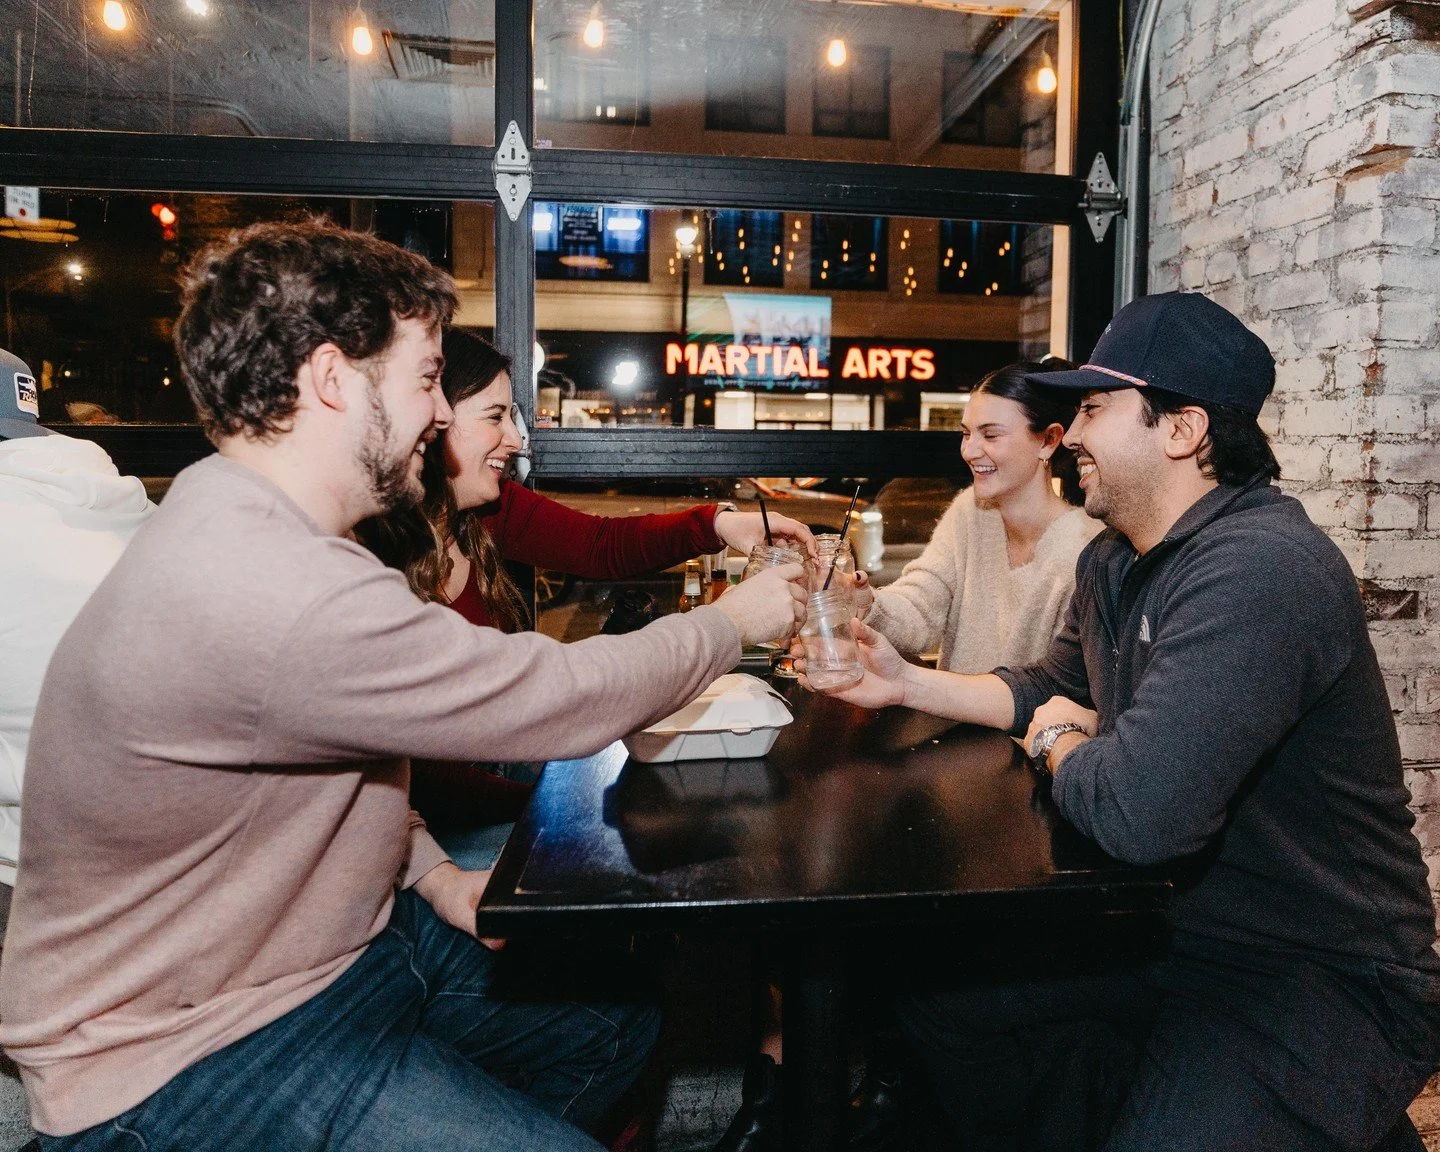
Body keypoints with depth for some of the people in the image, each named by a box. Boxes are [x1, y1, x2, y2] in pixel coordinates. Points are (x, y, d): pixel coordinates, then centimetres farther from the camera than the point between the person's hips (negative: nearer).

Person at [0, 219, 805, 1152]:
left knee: (634, 1017, 11)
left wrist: (432, 873, 0)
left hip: (345, 938, 9)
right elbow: (567, 701, -26)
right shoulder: (267, 590, -33)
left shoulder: (253, 528, 1)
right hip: (192, 1060, -9)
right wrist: (731, 621, -9)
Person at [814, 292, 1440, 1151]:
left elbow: (1137, 810, -37)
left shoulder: (1258, 570, -30)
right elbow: (1054, 689, 18)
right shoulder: (1114, 561, 3)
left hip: (1324, 975, -8)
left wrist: (1059, 742, -14)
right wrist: (906, 682, 5)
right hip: (1172, 921, 8)